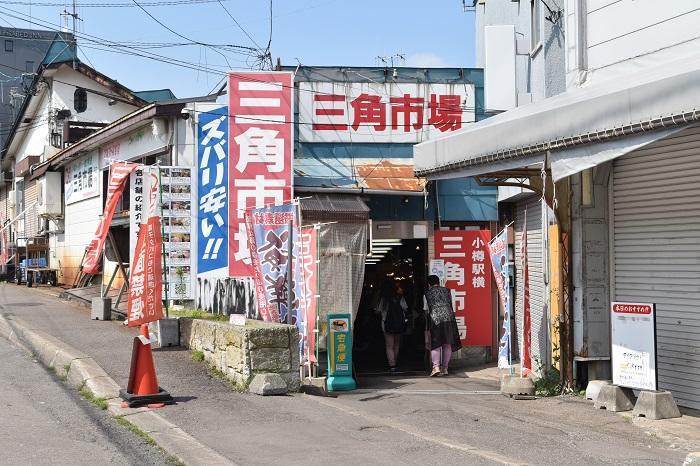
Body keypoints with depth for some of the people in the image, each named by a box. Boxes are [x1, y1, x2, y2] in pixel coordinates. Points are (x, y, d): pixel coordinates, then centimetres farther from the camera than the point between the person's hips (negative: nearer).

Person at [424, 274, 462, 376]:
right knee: (447, 344, 8)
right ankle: (445, 368, 9)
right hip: (449, 318, 2)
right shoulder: (447, 291, 15)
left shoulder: (427, 294, 8)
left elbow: (426, 310, 12)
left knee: (436, 345, 0)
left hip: (435, 319, -2)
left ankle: (436, 366, -16)